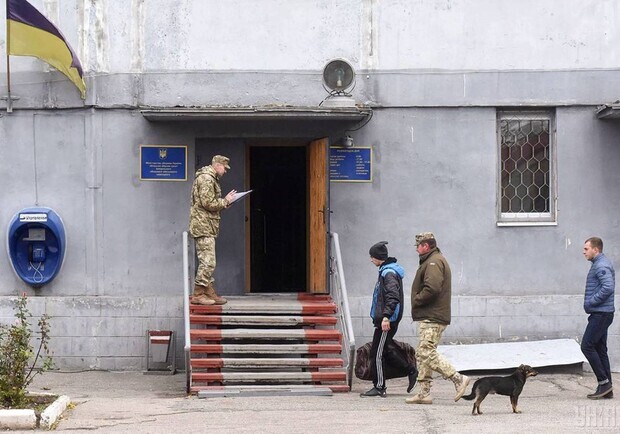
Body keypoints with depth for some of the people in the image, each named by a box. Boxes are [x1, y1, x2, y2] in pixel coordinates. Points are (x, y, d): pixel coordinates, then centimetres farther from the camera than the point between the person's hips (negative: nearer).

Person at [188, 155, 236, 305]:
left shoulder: (210, 178, 21)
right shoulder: (206, 178, -13)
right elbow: (208, 203, -19)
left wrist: (224, 202, 10)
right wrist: (226, 201, -7)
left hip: (207, 227, 11)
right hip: (203, 225, -11)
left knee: (207, 263, 12)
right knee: (208, 262, -11)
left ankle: (210, 293, 16)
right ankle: (198, 295, -8)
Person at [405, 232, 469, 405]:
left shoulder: (434, 262, -13)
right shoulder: (433, 260, 21)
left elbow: (432, 288, -25)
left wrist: (416, 301, -13)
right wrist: (418, 302, 9)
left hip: (432, 318, -11)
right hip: (430, 317, 11)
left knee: (427, 354, -14)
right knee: (422, 355, 11)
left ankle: (458, 379, -13)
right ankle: (424, 393, 13)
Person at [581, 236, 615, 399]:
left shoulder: (601, 266, -15)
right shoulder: (598, 265, 18)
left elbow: (608, 287, -26)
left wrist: (590, 302, -18)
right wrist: (590, 303, 10)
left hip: (601, 314, -11)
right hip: (600, 314, 11)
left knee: (587, 346, -10)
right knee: (600, 349, 10)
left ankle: (604, 381, -8)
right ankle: (606, 388, 11)